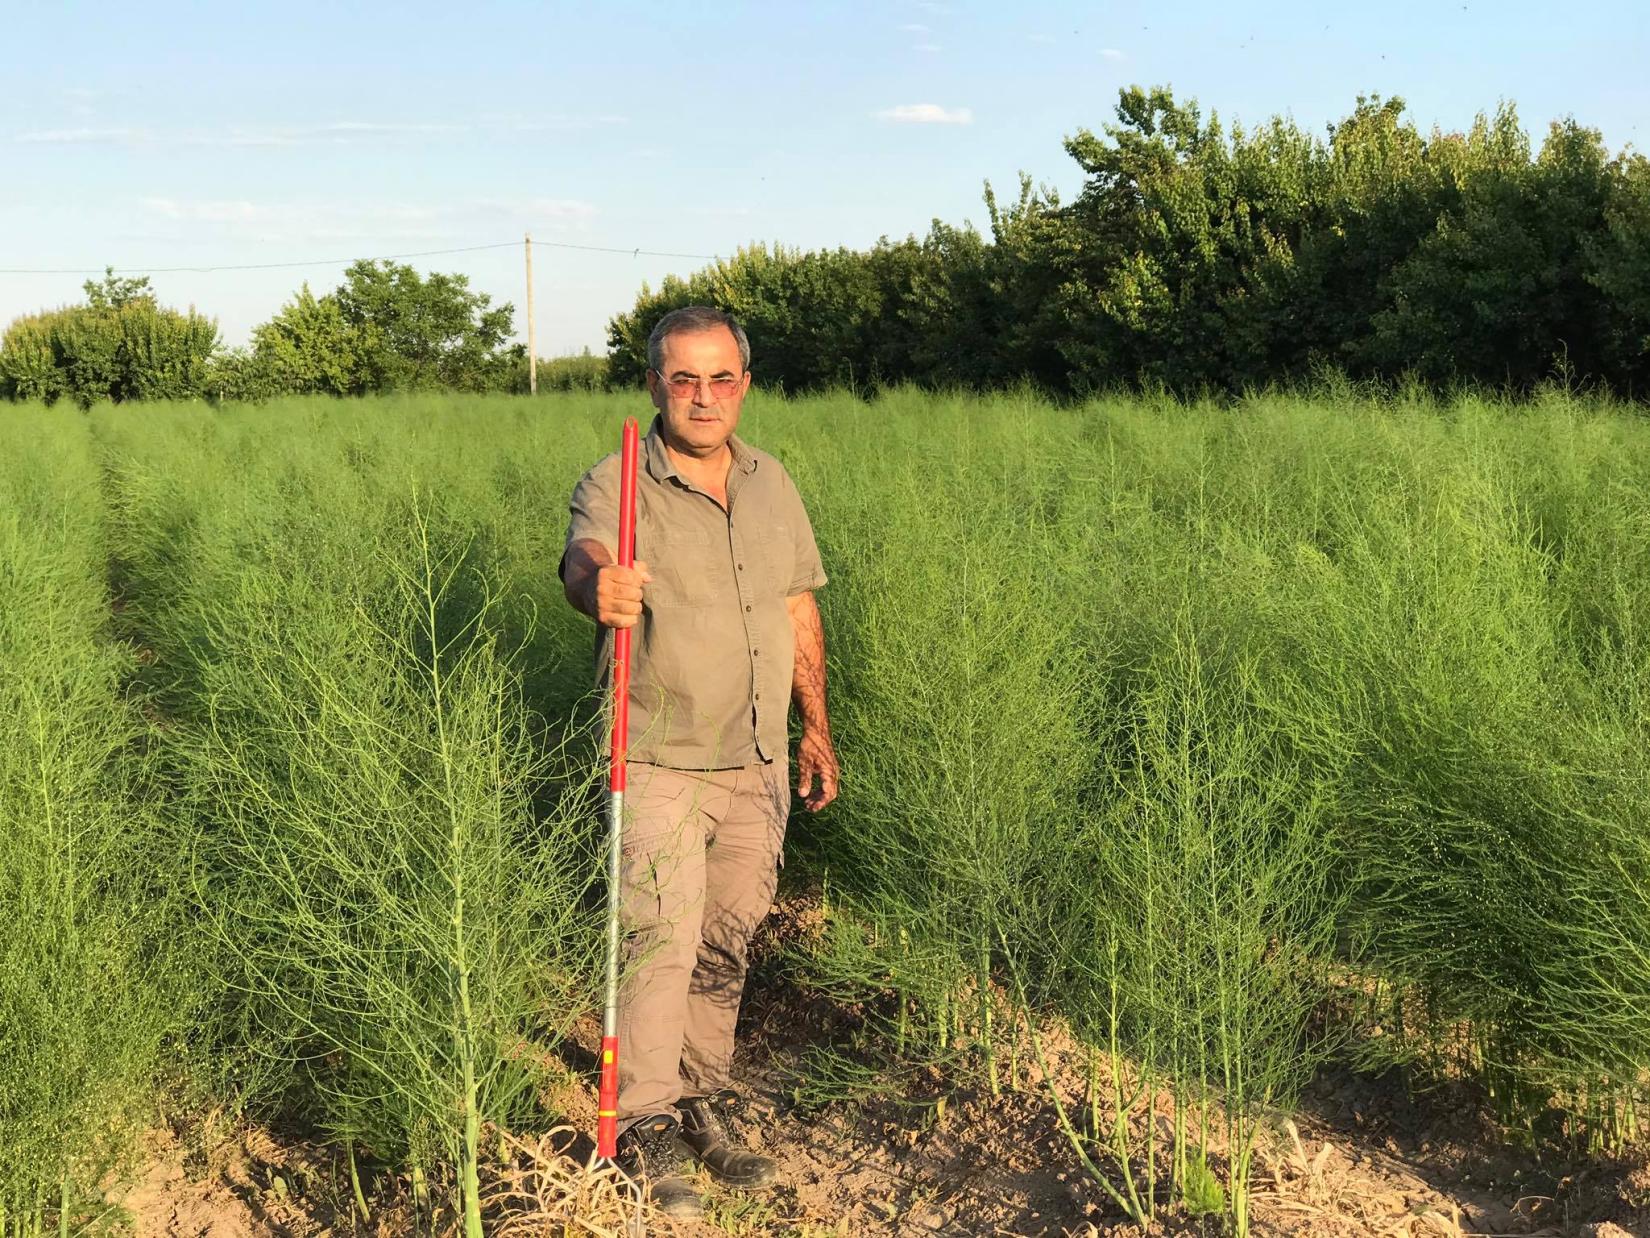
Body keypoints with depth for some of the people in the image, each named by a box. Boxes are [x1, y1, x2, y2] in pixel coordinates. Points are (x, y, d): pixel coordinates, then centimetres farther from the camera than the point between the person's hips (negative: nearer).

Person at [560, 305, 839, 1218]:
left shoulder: (772, 483, 7)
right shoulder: (616, 485, -12)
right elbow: (584, 555, -34)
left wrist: (815, 727, 16)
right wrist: (599, 586, -58)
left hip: (759, 764, 5)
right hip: (659, 763, -5)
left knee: (728, 941, 14)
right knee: (660, 941, -8)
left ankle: (704, 1101, 29)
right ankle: (647, 1129, 7)